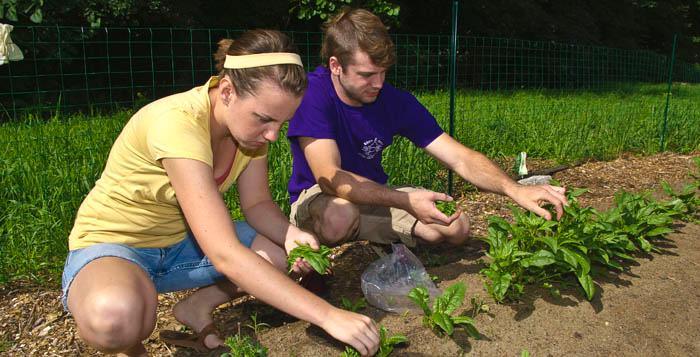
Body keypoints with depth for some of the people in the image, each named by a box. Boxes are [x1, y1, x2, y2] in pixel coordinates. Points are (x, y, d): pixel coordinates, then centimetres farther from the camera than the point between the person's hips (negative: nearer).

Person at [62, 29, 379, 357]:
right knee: (117, 317, -39)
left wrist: (290, 235, -26)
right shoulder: (178, 123, -35)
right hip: (114, 244, -6)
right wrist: (327, 315, -40)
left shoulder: (250, 121, -12)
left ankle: (196, 308, 11)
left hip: (183, 240, 6)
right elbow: (225, 255, -40)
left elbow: (257, 203, -3)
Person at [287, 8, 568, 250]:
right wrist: (405, 200, -42)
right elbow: (329, 177, -32)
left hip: (376, 195, 4)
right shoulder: (312, 94, -23)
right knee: (338, 217, -40)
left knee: (457, 227, -13)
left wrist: (514, 189, -31)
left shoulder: (397, 102, -10)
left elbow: (460, 158, -13)